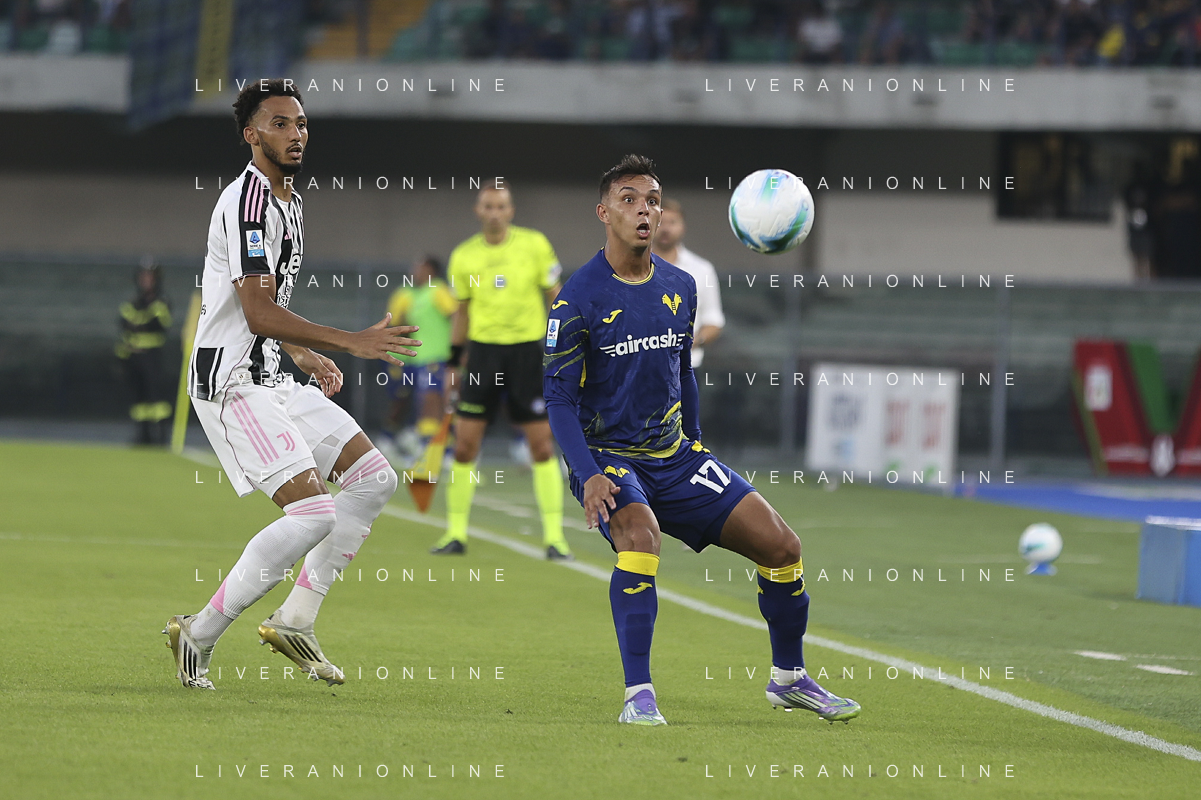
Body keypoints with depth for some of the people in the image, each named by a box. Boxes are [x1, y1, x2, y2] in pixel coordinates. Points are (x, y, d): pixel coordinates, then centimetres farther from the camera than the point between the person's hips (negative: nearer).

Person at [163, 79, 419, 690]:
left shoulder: (287, 203, 18)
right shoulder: (248, 201, -16)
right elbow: (258, 314, -23)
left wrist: (309, 358, 19)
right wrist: (352, 342, -24)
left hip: (274, 378, 10)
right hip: (234, 386, -10)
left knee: (374, 479, 6)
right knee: (312, 513, -19)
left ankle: (295, 620, 8)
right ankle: (199, 635, -9)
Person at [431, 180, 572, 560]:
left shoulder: (535, 244, -2)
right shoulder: (464, 256, 3)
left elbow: (554, 296, 4)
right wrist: (456, 360, 13)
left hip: (526, 350, -1)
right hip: (482, 350, 1)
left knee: (542, 444, -3)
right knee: (465, 441, -3)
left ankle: (554, 535, 2)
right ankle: (456, 532, 7)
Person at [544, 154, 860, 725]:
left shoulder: (680, 287, 6)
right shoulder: (579, 298, -12)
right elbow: (560, 397, -12)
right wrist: (588, 475, -24)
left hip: (674, 455, 6)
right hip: (607, 457, -6)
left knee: (780, 544, -3)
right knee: (640, 535, -36)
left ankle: (789, 678, 19)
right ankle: (638, 695, -30)